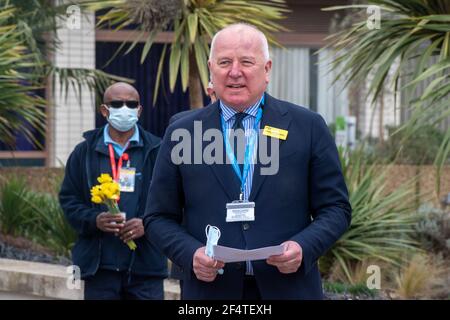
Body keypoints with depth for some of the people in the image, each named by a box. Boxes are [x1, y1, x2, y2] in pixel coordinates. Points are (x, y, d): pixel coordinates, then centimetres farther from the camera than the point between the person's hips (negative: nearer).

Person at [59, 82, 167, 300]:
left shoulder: (156, 151, 6)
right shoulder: (85, 152, 9)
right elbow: (68, 199, 8)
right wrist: (94, 220, -11)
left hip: (145, 263, -1)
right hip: (99, 264, 1)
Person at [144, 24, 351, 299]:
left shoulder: (308, 127, 2)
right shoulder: (181, 134, 4)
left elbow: (336, 208, 3)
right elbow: (158, 217, 6)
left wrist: (303, 247, -15)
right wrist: (190, 254, -13)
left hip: (288, 287, 0)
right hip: (210, 289, 0)